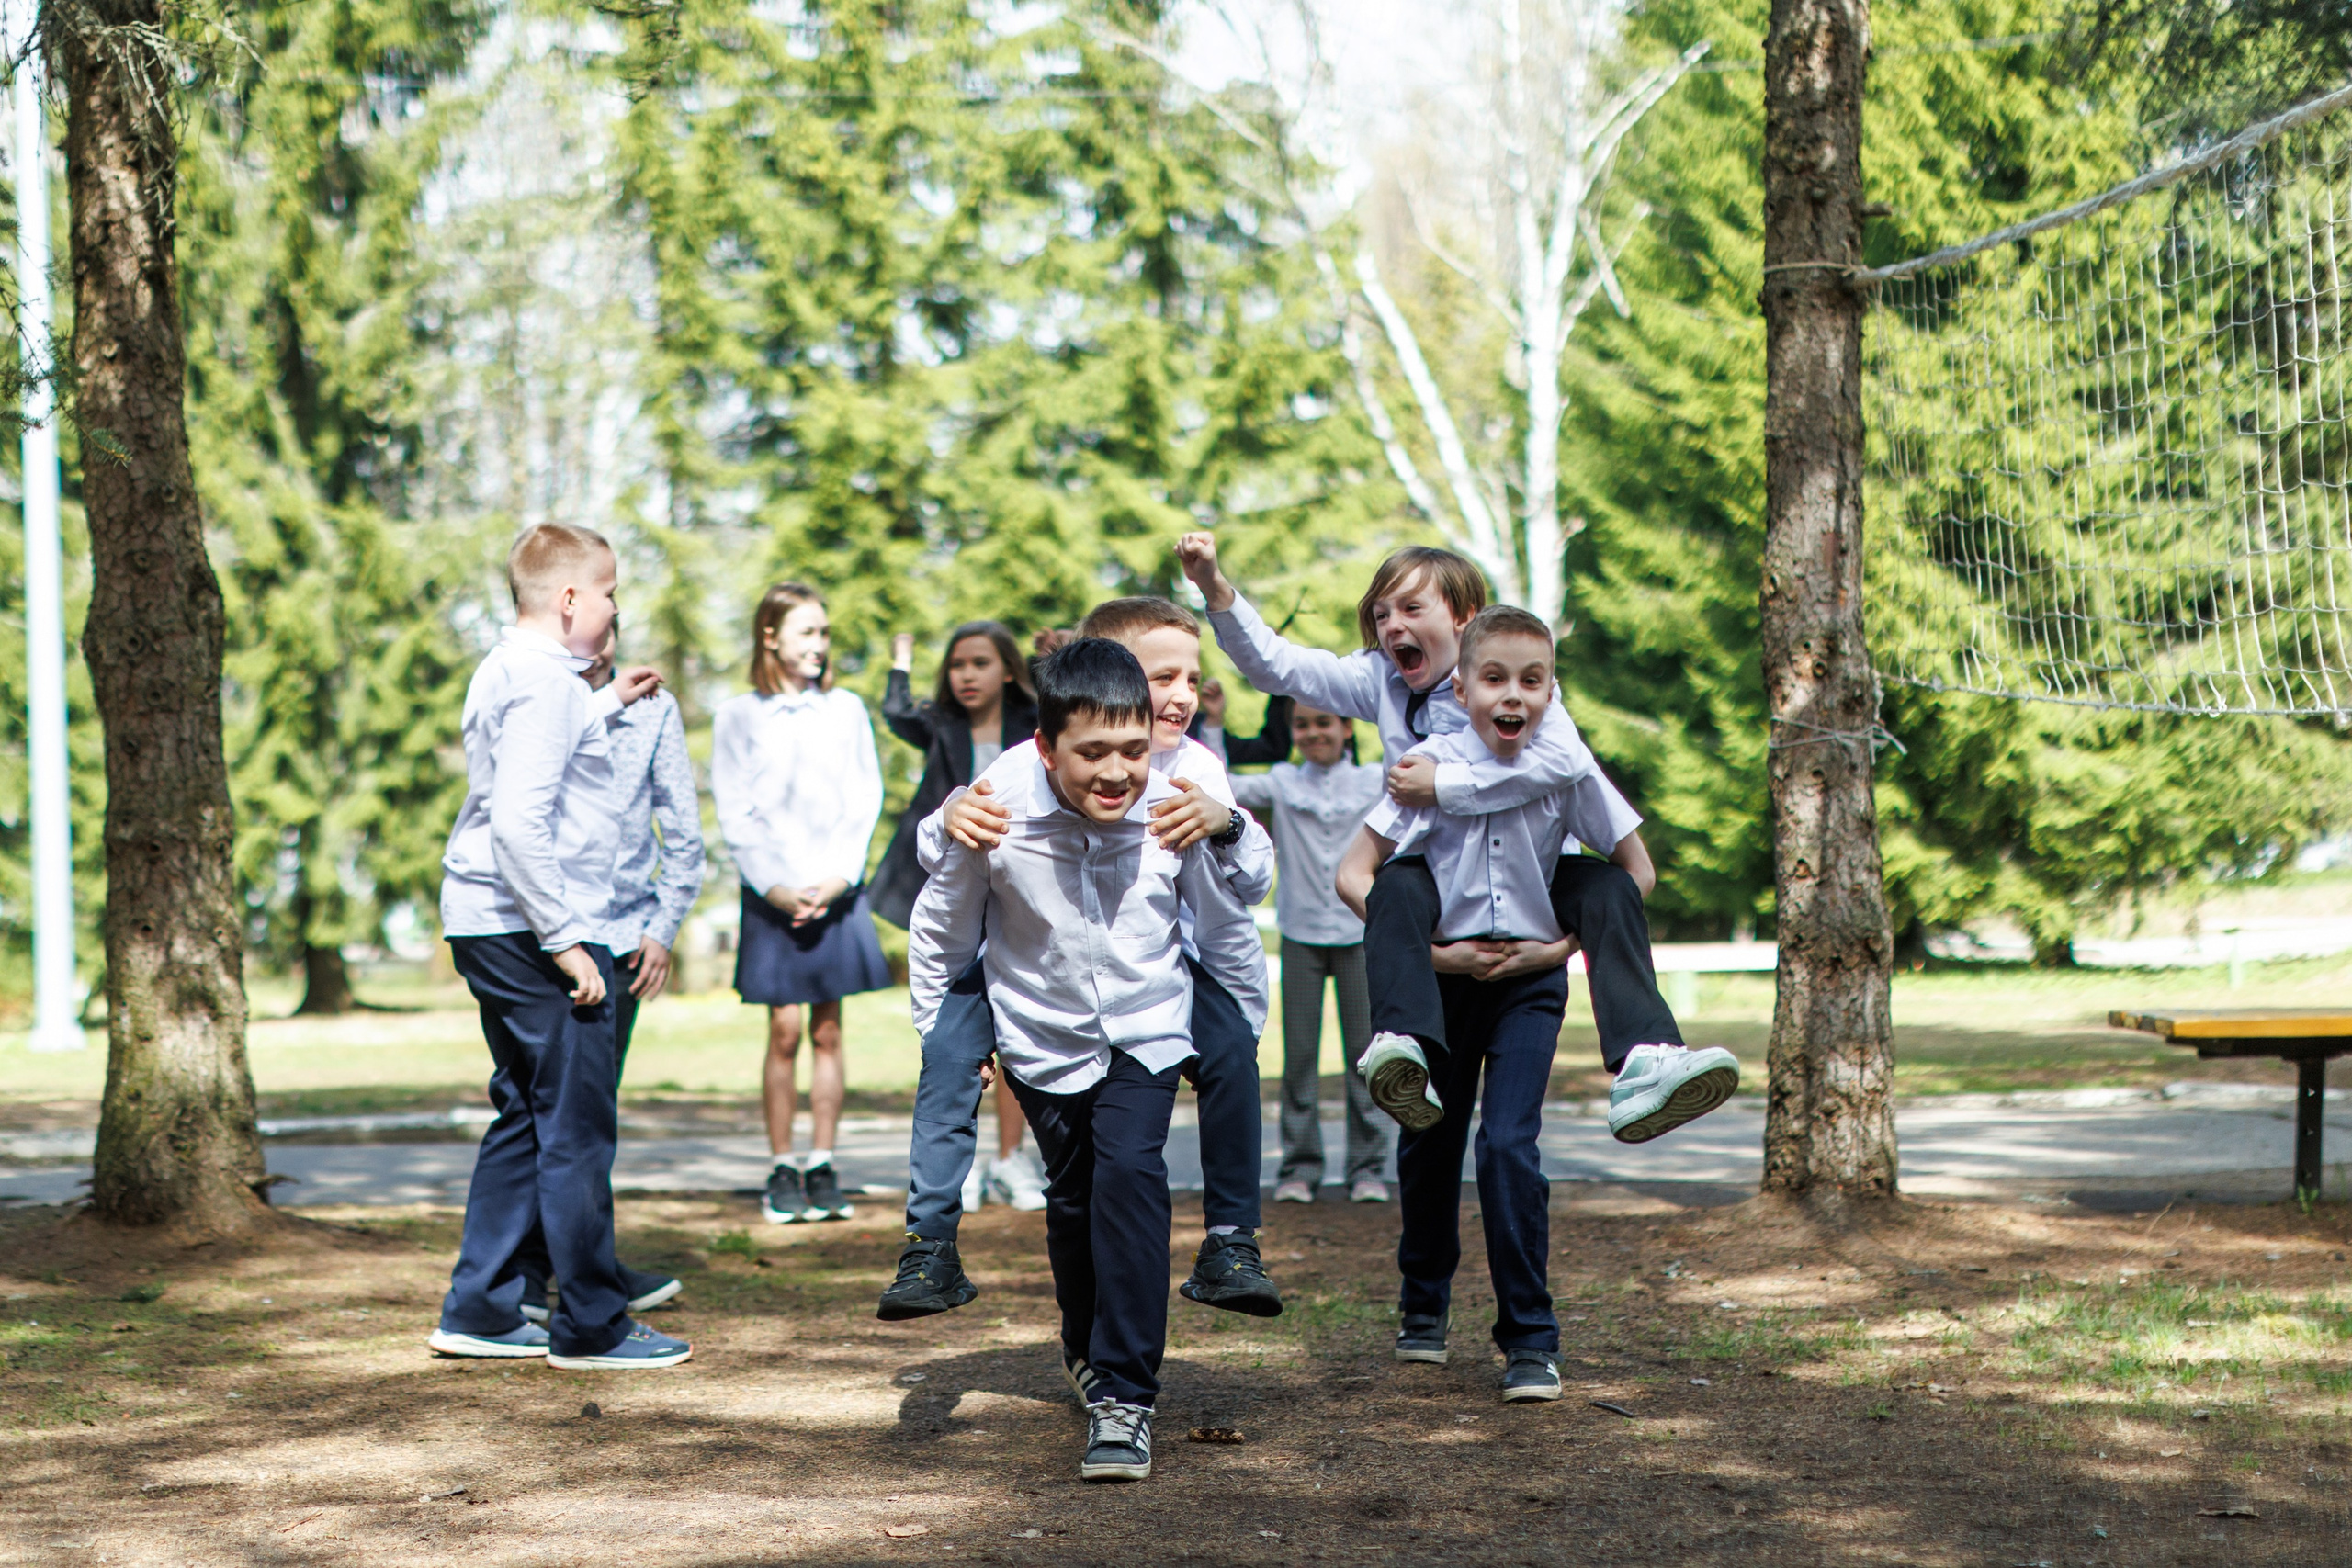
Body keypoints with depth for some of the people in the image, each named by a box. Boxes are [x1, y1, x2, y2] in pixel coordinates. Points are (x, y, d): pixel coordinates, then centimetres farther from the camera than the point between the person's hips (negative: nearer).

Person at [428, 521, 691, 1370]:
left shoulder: (505, 672, 16)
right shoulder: (544, 683, -16)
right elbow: (519, 823, -25)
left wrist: (607, 705, 39)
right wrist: (565, 941, -22)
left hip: (491, 930, 11)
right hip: (530, 932, -11)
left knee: (529, 1117, 15)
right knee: (578, 1123, -4)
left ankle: (479, 1311, 18)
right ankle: (590, 1325, 1)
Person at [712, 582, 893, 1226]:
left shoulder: (847, 710, 9)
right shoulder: (738, 716, 3)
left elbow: (865, 800, 5)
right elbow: (736, 815, 0)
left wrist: (838, 878, -7)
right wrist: (775, 887, -10)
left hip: (836, 890, 2)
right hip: (773, 895, -2)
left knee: (828, 1031, 2)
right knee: (785, 1030, -4)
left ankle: (822, 1168, 7)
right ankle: (782, 1168, 3)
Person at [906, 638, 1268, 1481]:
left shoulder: (1175, 811, -23)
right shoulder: (995, 812, -25)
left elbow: (1228, 931, -4)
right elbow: (940, 931, -6)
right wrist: (941, 1044, 2)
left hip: (1148, 1031, -1)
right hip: (1044, 1038, 1)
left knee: (1130, 1172, -21)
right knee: (1073, 1199, 13)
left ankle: (1123, 1395, -18)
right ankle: (1088, 1347, 43)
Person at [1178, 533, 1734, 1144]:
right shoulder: (1378, 680, 2)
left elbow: (1563, 760, -31)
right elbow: (1274, 663, -1)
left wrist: (1442, 785, -30)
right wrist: (1215, 587, -15)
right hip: (1437, 870, 2)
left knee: (1608, 888, -27)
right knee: (1397, 887, -32)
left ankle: (1642, 1064, -37)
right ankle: (1401, 1044, -50)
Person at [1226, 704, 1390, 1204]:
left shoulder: (1375, 782, 5)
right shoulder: (1282, 784, 4)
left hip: (1360, 932, 0)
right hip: (1300, 932, 0)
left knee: (1365, 1050, 2)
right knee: (1299, 1054, 1)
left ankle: (1367, 1167, 10)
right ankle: (1299, 1167, 8)